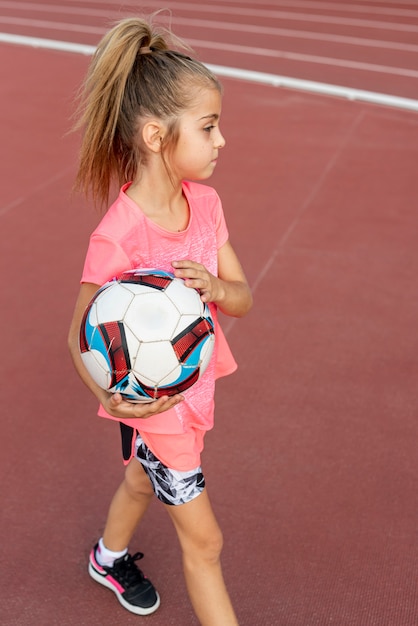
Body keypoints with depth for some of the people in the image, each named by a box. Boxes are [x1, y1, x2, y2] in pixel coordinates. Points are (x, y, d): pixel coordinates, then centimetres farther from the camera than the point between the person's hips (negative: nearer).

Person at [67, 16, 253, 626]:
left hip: (196, 383, 7)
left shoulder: (204, 202, -9)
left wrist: (213, 286, -28)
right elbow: (81, 335, -19)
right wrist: (107, 394, -37)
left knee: (144, 479, 32)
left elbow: (242, 297, -5)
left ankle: (110, 557, 62)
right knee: (204, 539, 5)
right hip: (153, 403, -7)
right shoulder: (117, 239, -30)